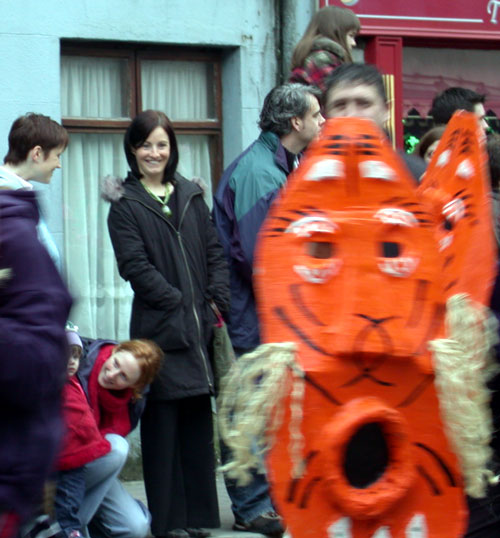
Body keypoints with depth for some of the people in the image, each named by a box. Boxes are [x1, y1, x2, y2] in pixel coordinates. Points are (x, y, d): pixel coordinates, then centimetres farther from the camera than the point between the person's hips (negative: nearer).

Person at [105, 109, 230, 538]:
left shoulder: (191, 197, 14)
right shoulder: (125, 205, 0)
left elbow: (214, 252, 13)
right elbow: (135, 266, -9)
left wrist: (218, 302, -2)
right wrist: (180, 303, -14)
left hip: (201, 325, 5)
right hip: (159, 327, -5)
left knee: (199, 419, 9)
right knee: (163, 422, -2)